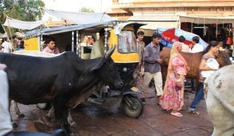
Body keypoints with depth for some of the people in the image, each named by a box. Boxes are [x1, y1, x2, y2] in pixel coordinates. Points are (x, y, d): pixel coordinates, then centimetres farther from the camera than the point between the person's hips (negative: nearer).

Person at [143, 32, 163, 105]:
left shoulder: (158, 46, 7)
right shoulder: (148, 47, -15)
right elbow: (145, 58, -20)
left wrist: (159, 60, 2)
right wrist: (156, 60, -19)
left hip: (157, 69, 6)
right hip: (149, 69, -6)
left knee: (159, 83, 1)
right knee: (145, 84, 9)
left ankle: (159, 99, 7)